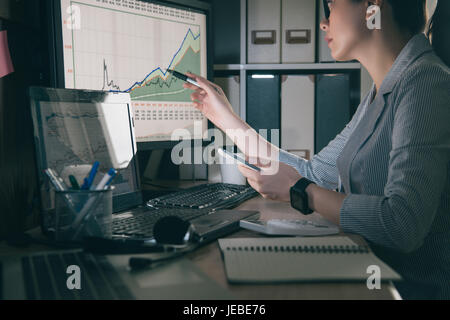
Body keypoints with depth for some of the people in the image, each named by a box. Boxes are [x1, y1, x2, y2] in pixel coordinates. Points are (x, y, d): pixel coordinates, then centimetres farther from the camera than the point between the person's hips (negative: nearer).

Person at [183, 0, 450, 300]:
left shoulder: (426, 82, -19)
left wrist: (298, 190, -16)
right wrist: (228, 119, 16)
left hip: (414, 288, -7)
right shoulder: (378, 96, 11)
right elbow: (313, 173, 13)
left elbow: (404, 224, -29)